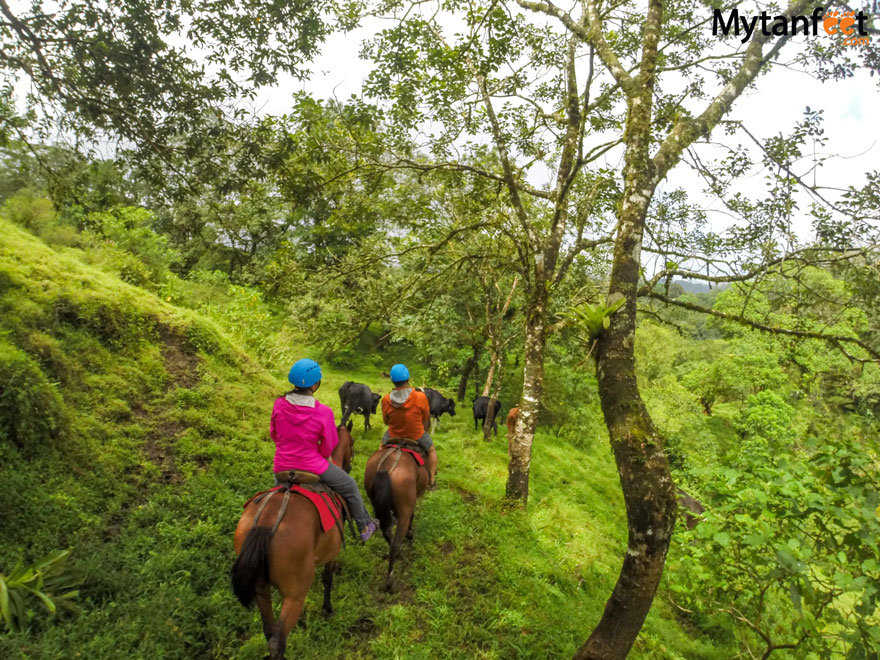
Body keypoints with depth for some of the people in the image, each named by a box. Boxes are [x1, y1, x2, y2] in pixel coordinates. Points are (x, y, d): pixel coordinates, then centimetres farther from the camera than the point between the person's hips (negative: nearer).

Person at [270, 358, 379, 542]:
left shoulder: (279, 404, -11)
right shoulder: (323, 413, -21)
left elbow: (273, 434, 4)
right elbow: (329, 447, -10)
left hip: (282, 467, 4)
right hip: (312, 467, -4)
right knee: (350, 487, 21)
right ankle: (364, 528, 36)